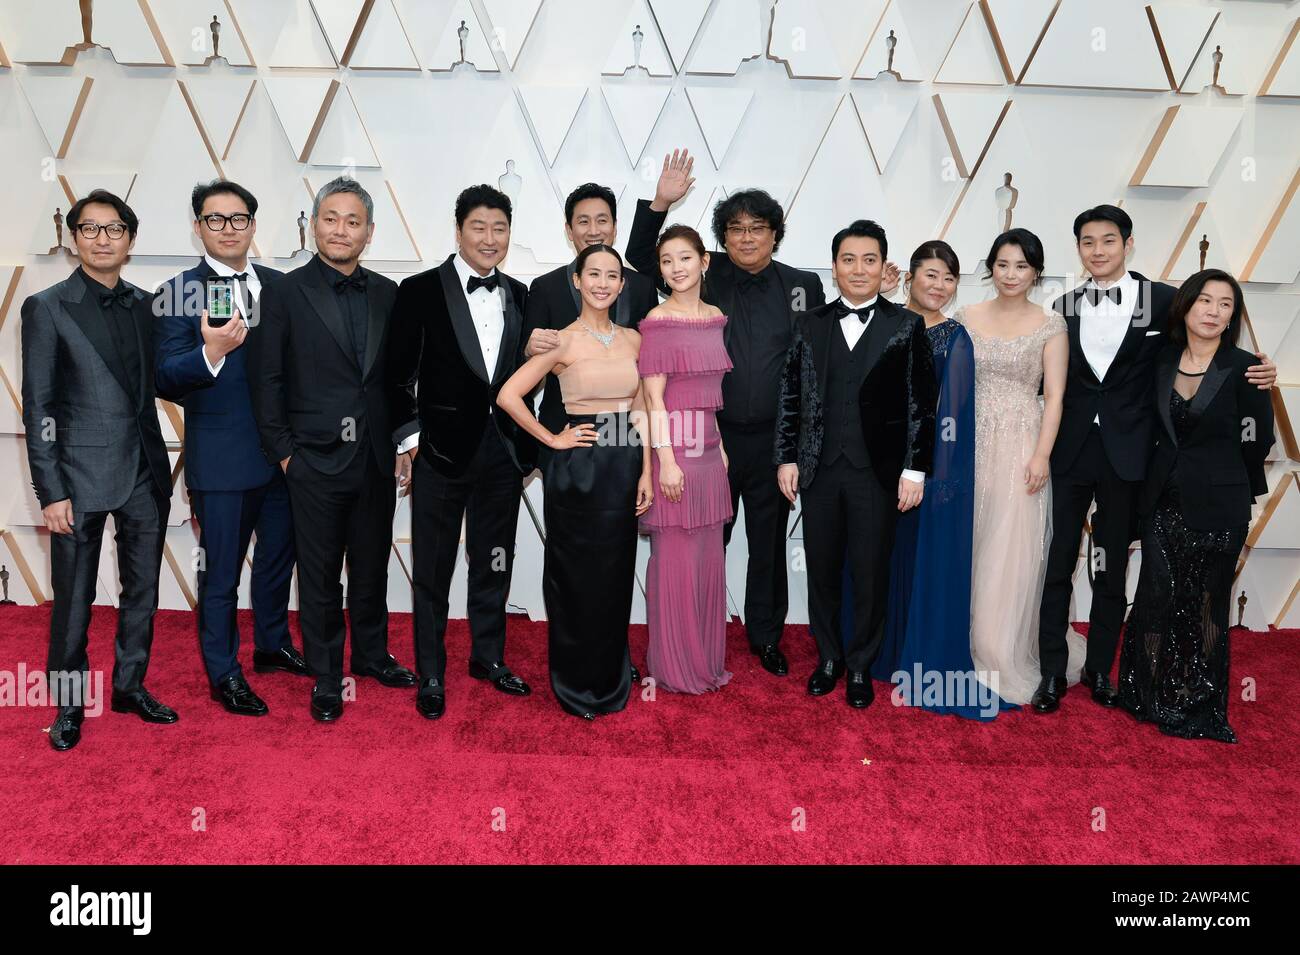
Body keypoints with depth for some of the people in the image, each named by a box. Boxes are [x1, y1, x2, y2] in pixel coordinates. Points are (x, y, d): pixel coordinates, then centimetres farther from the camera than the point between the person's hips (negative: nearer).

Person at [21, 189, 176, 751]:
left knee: (143, 588, 13)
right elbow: (37, 408, -6)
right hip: (82, 477, -4)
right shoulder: (47, 308, -4)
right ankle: (69, 702, 23)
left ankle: (131, 685, 29)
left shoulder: (143, 304, 9)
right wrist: (50, 491, -11)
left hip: (145, 473, 4)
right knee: (74, 597, 6)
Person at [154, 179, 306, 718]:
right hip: (221, 459, -5)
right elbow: (166, 379, -14)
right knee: (221, 573, 8)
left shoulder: (279, 285, 5)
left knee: (278, 554, 21)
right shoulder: (177, 293, -8)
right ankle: (223, 674, 26)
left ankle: (272, 645, 42)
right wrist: (210, 354, -33)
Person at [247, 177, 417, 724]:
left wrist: (401, 444, 5)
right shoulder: (285, 293, -4)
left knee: (372, 566, 16)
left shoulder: (387, 294, 7)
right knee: (320, 575, 8)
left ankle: (371, 654, 34)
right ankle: (326, 677, 22)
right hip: (315, 459, -3)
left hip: (376, 458, 4)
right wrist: (282, 453, -7)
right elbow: (267, 380, -4)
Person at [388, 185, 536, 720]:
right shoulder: (421, 290, -4)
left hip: (503, 449, 4)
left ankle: (488, 657, 33)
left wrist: (529, 443, 6)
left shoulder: (520, 296, 8)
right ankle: (431, 675, 22)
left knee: (494, 564, 15)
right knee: (433, 570, 7)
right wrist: (409, 436, -9)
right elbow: (399, 373, -4)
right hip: (442, 449, -4)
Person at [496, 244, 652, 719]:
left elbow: (640, 411, 10)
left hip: (624, 468, 4)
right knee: (576, 578, 7)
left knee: (615, 577, 13)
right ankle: (576, 685, 25)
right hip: (577, 468, -4)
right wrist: (552, 440, -7)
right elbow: (508, 396, -11)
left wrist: (645, 472, 3)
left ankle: (611, 680, 31)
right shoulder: (563, 341, -6)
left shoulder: (633, 339, 8)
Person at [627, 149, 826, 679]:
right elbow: (640, 259, -1)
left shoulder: (803, 286, 3)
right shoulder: (704, 278, 0)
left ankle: (766, 635, 32)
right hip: (710, 436, -1)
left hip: (775, 440, 1)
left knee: (769, 543, 14)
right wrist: (660, 203, -11)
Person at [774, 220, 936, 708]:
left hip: (879, 471, -2)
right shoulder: (810, 325, 7)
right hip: (818, 470, 2)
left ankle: (860, 666, 25)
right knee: (822, 571, 11)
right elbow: (790, 397, 7)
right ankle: (829, 658, 29)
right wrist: (787, 458, 2)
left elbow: (921, 404, -1)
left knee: (870, 574, 7)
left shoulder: (907, 326, 1)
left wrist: (914, 469, -6)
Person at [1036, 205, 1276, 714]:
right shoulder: (1064, 307, 6)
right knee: (1058, 563, 4)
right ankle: (1052, 672, 16)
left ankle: (1100, 668, 27)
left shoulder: (1165, 300, -1)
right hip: (1069, 451, 1)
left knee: (1111, 568, 11)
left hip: (1125, 454, -1)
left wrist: (1259, 369, -7)